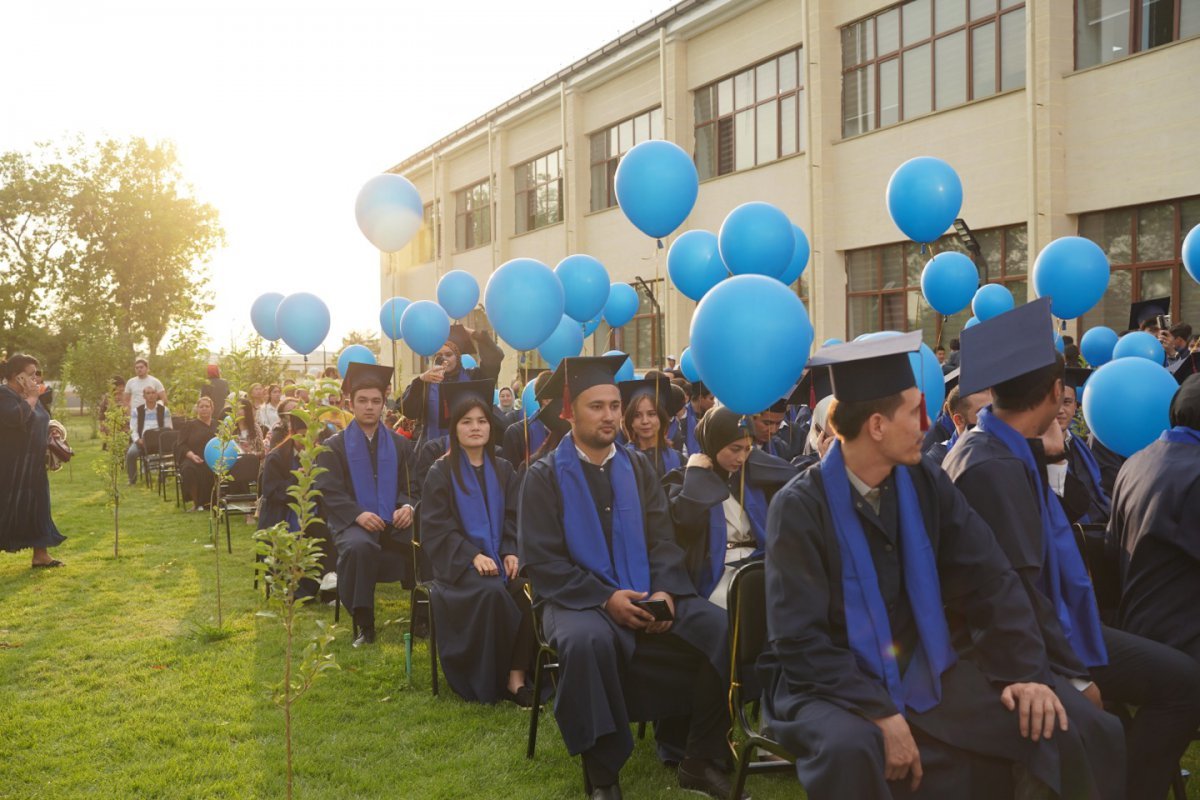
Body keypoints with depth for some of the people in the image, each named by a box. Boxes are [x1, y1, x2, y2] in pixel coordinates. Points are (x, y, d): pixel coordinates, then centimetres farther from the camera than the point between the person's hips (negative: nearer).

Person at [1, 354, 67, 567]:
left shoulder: (28, 396, 14)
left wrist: (50, 428, 7)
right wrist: (31, 398, -21)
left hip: (33, 464, 9)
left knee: (38, 506, 8)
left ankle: (41, 554, 13)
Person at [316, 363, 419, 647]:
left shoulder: (400, 444, 16)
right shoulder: (334, 446, 7)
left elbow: (411, 486, 12)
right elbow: (330, 493, -2)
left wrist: (408, 506, -13)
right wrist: (358, 515, -21)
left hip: (395, 521, 2)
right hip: (353, 522, -2)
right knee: (359, 547, -39)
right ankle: (364, 624, -24)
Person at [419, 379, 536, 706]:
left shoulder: (503, 470, 14)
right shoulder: (441, 472, 2)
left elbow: (514, 519, 11)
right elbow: (436, 527, -6)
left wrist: (511, 553, -10)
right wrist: (473, 556, -20)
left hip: (499, 556, 4)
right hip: (458, 560, -3)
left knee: (526, 589, -29)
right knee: (492, 591, -34)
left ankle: (517, 675, -22)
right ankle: (491, 680, -17)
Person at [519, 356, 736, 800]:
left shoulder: (637, 467, 11)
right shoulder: (545, 476, -2)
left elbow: (663, 540, 7)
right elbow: (542, 562, -8)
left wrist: (663, 591, -14)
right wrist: (605, 598, -20)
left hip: (648, 595, 4)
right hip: (579, 598, -4)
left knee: (722, 627, -20)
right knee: (588, 641, -39)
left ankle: (701, 761, -6)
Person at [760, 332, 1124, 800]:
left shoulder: (926, 484, -1)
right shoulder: (800, 507, -16)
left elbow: (989, 581, 0)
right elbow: (799, 638, -20)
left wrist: (1025, 672, -12)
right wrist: (879, 712, -27)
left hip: (922, 672, 5)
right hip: (830, 682, -5)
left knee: (1078, 729, -7)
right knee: (849, 749, -39)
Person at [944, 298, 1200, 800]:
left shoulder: (1013, 452, 5)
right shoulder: (991, 467, -24)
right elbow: (1014, 589, -25)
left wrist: (1048, 452, 13)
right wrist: (1072, 675, -18)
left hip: (1043, 620, 10)